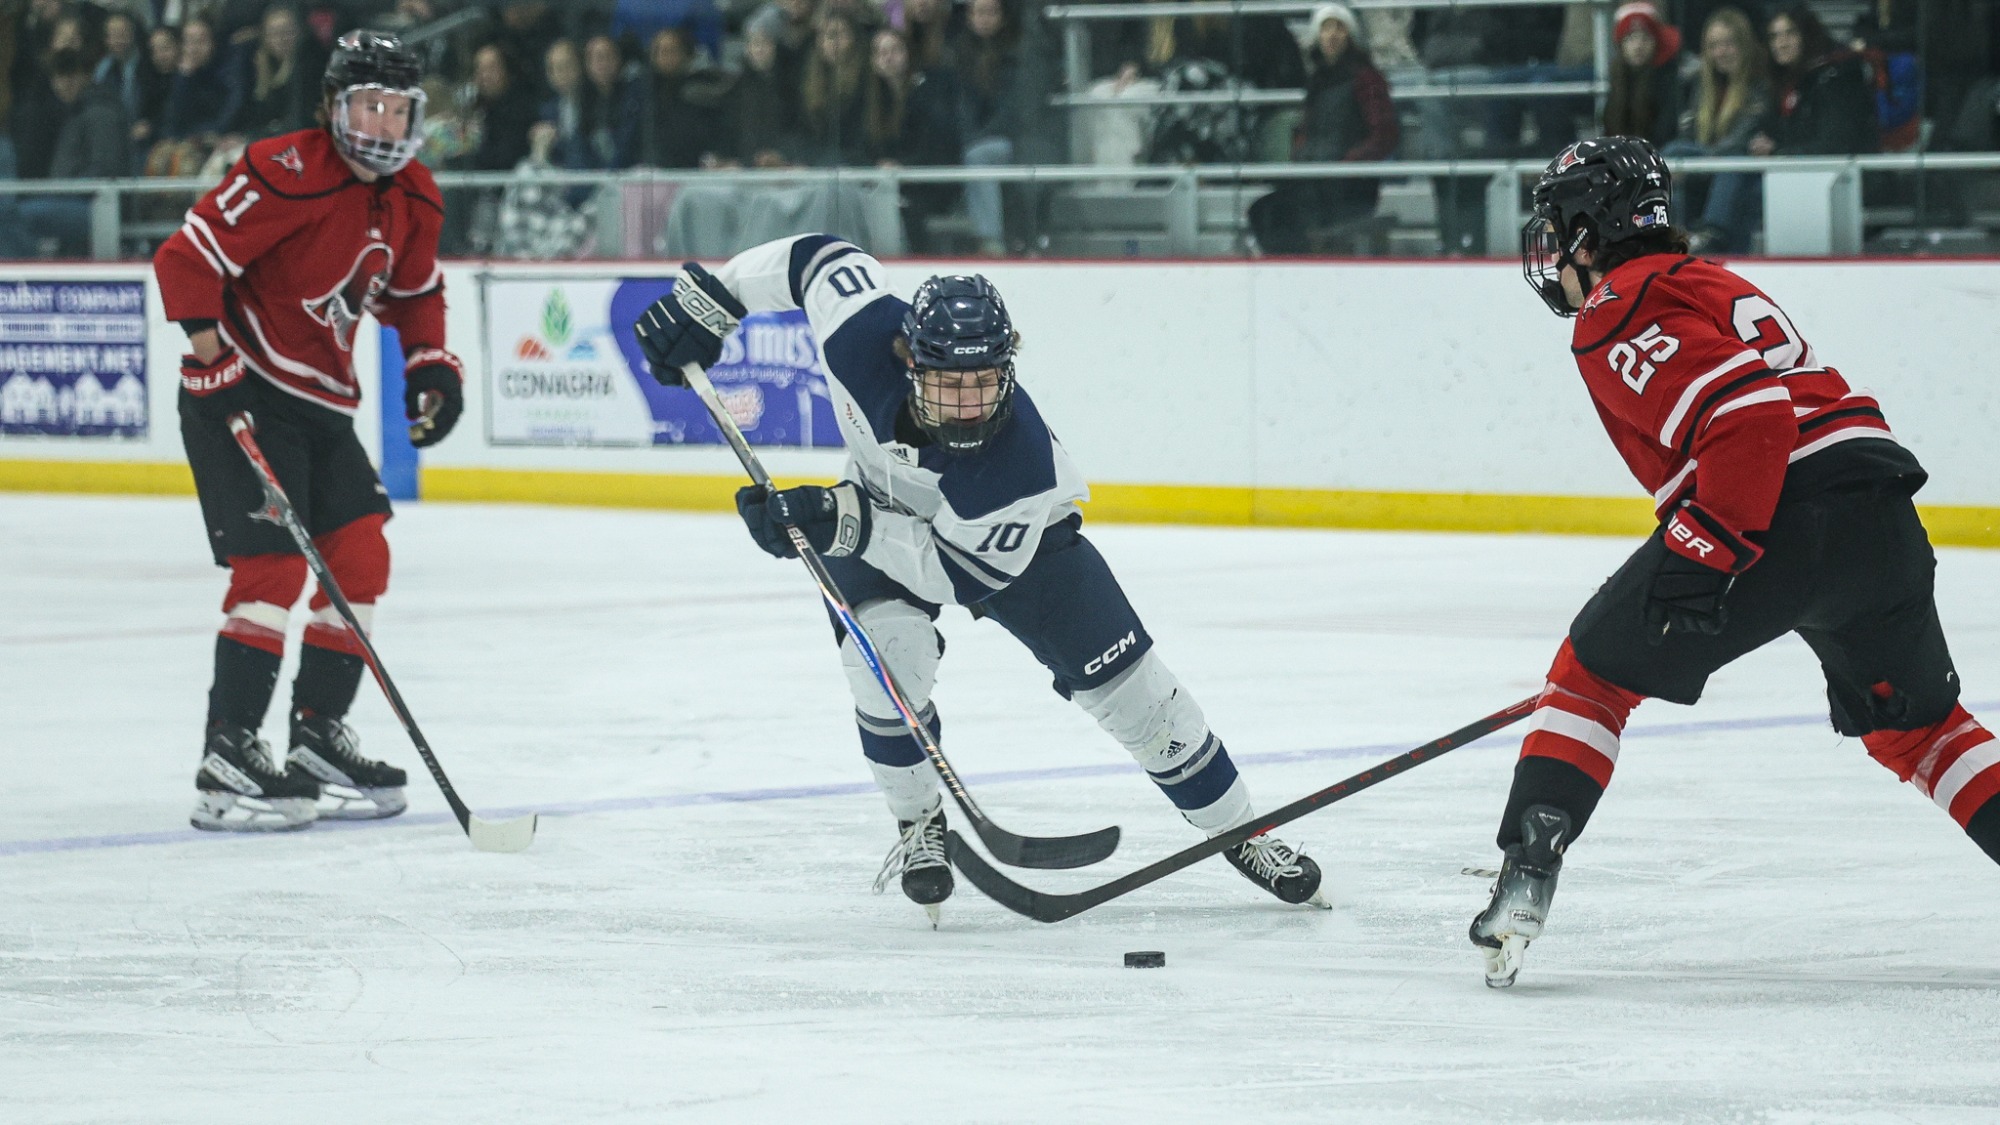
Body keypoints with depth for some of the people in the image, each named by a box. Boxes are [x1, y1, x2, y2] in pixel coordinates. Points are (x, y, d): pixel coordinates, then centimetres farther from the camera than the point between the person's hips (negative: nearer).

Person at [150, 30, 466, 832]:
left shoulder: (411, 199, 6)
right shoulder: (287, 173, -20)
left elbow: (414, 292, 21)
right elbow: (187, 259, -22)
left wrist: (432, 367, 7)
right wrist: (212, 349, -27)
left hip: (321, 400, 9)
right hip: (242, 389, -9)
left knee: (361, 556, 7)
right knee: (274, 564, -16)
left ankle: (319, 738, 18)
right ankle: (227, 759, -15)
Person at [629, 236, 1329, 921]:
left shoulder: (1021, 463, -43)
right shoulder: (863, 336, -37)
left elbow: (957, 571, -34)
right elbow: (825, 257, -18)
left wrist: (837, 521, -40)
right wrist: (706, 299, -12)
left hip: (1018, 538, -2)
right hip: (882, 511, 2)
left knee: (1127, 686, -4)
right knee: (886, 652, -25)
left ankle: (1240, 833, 14)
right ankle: (920, 827, 0)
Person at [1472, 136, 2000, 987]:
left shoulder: (1621, 310, -2)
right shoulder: (1701, 283, 28)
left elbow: (1749, 413, -17)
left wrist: (1704, 557, -18)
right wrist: (1693, 557, 38)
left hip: (1783, 519, -8)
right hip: (1882, 515, 8)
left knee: (1594, 674, 6)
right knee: (1916, 725, 22)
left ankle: (1526, 879, -4)